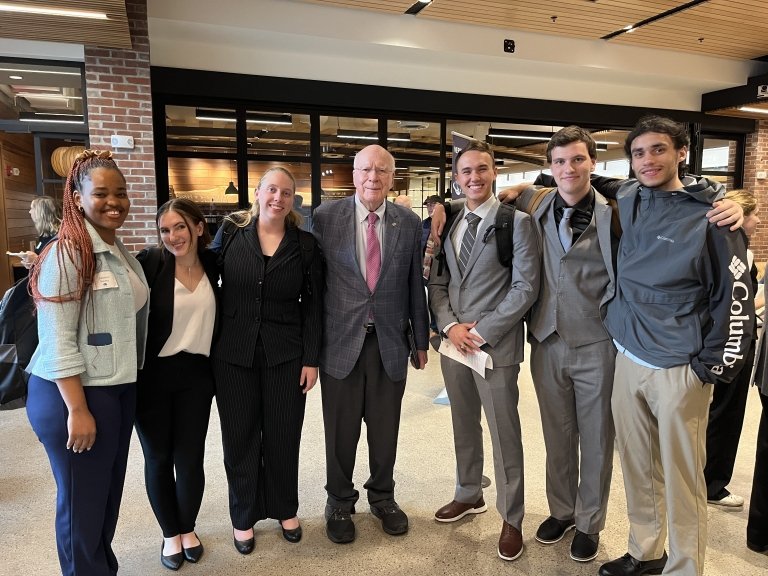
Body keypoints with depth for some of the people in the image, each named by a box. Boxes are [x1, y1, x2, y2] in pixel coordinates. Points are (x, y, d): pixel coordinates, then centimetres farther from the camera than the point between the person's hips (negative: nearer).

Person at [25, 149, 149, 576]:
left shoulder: (121, 252, 8)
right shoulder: (67, 254, -15)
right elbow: (57, 341, -18)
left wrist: (131, 381, 12)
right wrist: (78, 410, -19)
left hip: (119, 390, 8)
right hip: (74, 394, -7)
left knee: (110, 493, 20)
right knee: (82, 501, 8)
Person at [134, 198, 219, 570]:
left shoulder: (212, 264, -1)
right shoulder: (150, 263, -11)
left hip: (196, 373, 2)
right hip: (152, 374, -2)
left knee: (190, 457, 7)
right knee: (158, 457, 11)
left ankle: (188, 528, 33)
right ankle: (170, 534, 32)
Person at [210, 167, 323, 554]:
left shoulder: (305, 244, 0)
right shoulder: (230, 234, 0)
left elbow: (313, 305, 0)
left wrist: (312, 359, -4)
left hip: (285, 355, 0)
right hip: (233, 354, 0)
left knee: (284, 434, 11)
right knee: (240, 436, 12)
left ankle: (285, 508, 34)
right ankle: (243, 516, 32)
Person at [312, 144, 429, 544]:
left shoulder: (409, 223, 2)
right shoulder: (325, 216, -3)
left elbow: (415, 285, 6)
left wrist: (421, 340, 10)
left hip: (390, 342, 2)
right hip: (341, 341, -1)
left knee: (385, 429, 15)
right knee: (341, 431, 12)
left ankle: (382, 496, 38)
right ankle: (339, 502, 35)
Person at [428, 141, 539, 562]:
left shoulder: (516, 221, -7)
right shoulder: (449, 223, 9)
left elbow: (525, 287, -12)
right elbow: (437, 282, 10)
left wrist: (482, 332, -15)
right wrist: (450, 325, -7)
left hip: (495, 345, -5)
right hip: (454, 342, 5)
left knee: (504, 435, 6)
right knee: (464, 426, 19)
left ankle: (511, 519, 24)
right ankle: (469, 495, 40)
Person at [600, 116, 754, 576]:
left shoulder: (711, 214, -9)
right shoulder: (628, 201, 5)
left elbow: (736, 297, -7)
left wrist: (715, 368, -8)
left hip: (680, 369, -5)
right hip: (628, 359, 5)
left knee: (682, 479, 6)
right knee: (637, 468, 16)